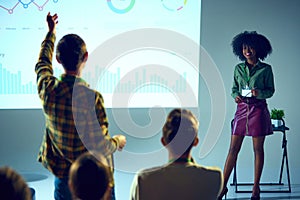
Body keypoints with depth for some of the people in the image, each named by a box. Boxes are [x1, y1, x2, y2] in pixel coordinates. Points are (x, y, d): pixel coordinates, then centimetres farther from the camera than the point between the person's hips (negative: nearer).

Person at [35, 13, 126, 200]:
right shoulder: (91, 97, -24)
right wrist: (117, 141, 2)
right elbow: (100, 148, -21)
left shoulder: (47, 89, -8)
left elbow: (42, 64, 17)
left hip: (62, 179, 5)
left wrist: (51, 33, 31)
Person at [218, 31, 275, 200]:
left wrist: (259, 92, -17)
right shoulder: (238, 68, 10)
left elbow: (271, 90, 3)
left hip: (258, 110, -2)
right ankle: (223, 185, 5)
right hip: (242, 109, 3)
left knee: (258, 149, 3)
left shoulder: (266, 69, 1)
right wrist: (236, 95, -7)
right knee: (233, 148, 1)